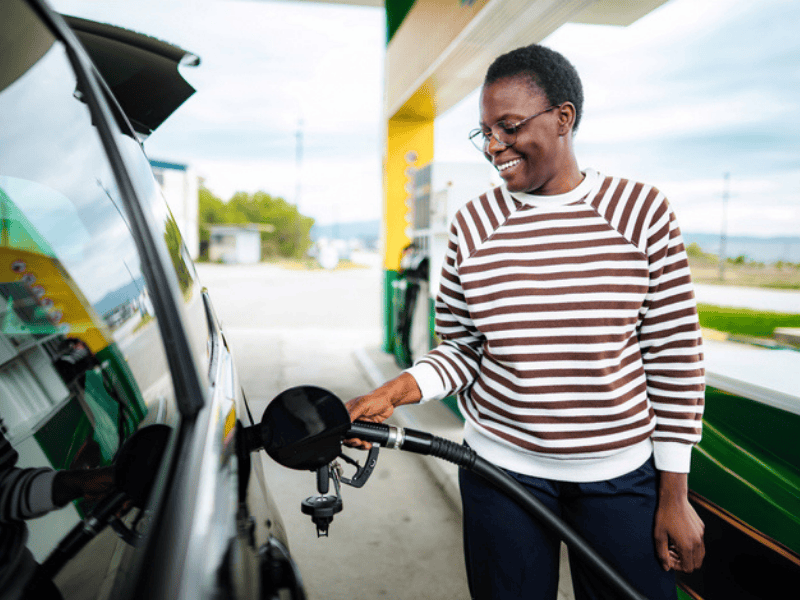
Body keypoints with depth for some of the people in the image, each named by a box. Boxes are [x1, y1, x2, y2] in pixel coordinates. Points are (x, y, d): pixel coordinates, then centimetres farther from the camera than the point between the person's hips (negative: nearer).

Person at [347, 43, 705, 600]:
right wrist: (390, 394, -16)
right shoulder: (472, 225, -2)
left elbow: (675, 356, -3)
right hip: (502, 467, 1)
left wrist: (674, 494, -1)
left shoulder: (642, 211, -5)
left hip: (622, 476, 0)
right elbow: (461, 351, 2)